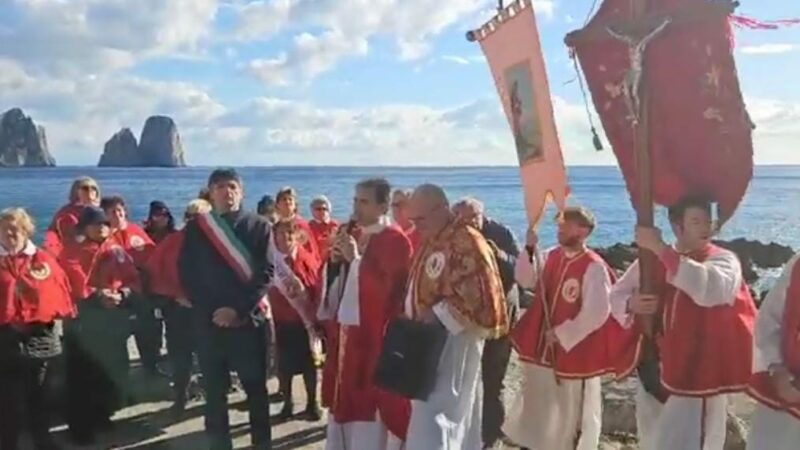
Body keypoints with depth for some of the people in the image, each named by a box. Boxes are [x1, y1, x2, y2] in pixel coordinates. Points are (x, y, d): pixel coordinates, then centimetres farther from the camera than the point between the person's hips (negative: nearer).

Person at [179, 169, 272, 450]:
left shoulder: (259, 226, 2)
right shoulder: (195, 228, 7)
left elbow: (266, 272, -5)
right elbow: (187, 275, 3)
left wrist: (239, 309, -13)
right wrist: (211, 310, -7)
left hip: (248, 319, -1)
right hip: (209, 320, 1)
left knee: (256, 387, 8)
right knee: (214, 391, 9)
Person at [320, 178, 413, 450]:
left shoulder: (396, 241, -12)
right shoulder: (352, 236, 13)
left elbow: (386, 286, -20)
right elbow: (339, 280, 16)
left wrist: (356, 258, -20)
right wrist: (335, 261, -3)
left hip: (374, 336, -8)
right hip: (344, 331, 8)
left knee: (369, 403, 0)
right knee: (345, 400, 17)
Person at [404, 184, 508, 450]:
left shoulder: (467, 242, -17)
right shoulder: (429, 242, 11)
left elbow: (478, 296, -23)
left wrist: (437, 315, -19)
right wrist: (413, 316, 7)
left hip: (454, 343, -9)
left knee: (434, 420, -8)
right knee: (456, 416, 19)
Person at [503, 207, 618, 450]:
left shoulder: (594, 267, -20)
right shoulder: (551, 256, 2)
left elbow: (598, 313, -23)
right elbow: (526, 280, 6)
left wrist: (562, 334, -19)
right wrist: (530, 249, -9)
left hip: (575, 352, -7)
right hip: (542, 348, 7)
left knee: (573, 411, 9)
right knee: (538, 405, 23)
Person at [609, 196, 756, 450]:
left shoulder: (724, 260, -10)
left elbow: (709, 289, -32)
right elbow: (616, 295, 7)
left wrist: (661, 249, -30)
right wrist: (631, 304, -17)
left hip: (695, 376, -4)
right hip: (653, 370, 5)